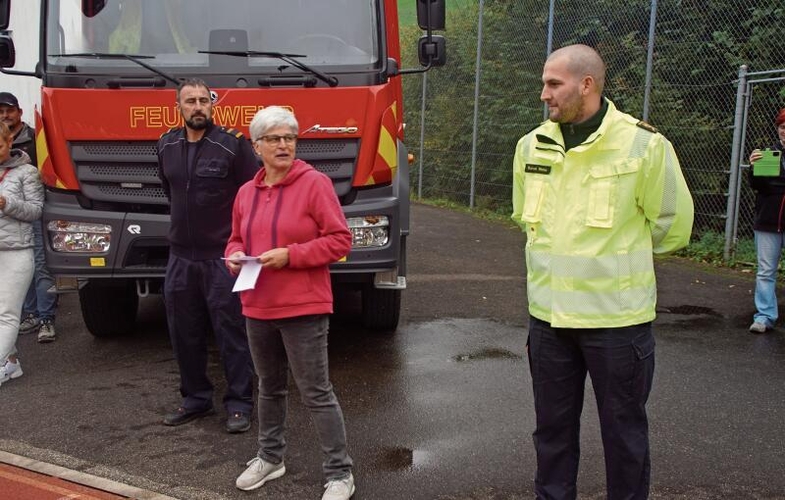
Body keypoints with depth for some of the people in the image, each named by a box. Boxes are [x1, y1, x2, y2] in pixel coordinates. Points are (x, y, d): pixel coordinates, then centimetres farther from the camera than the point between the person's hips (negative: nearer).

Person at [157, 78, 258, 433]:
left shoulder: (233, 144, -8)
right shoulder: (166, 146, 8)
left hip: (223, 257, -5)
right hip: (180, 257, 6)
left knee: (232, 333, 0)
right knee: (185, 334, 12)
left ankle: (239, 403, 11)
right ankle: (196, 398, 26)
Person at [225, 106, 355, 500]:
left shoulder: (315, 183, -9)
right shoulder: (246, 193, 9)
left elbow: (340, 240, -13)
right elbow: (236, 239, 21)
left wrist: (289, 255, -20)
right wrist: (234, 257, -3)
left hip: (303, 308, -6)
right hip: (258, 308, 6)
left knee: (316, 393, -1)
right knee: (269, 388, 20)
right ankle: (270, 458, 38)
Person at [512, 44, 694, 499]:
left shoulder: (643, 145, -12)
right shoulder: (532, 145, 2)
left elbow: (673, 226, -1)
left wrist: (621, 255, 10)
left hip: (617, 316, -4)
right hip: (549, 314, 5)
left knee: (624, 429, 11)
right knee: (553, 426, 17)